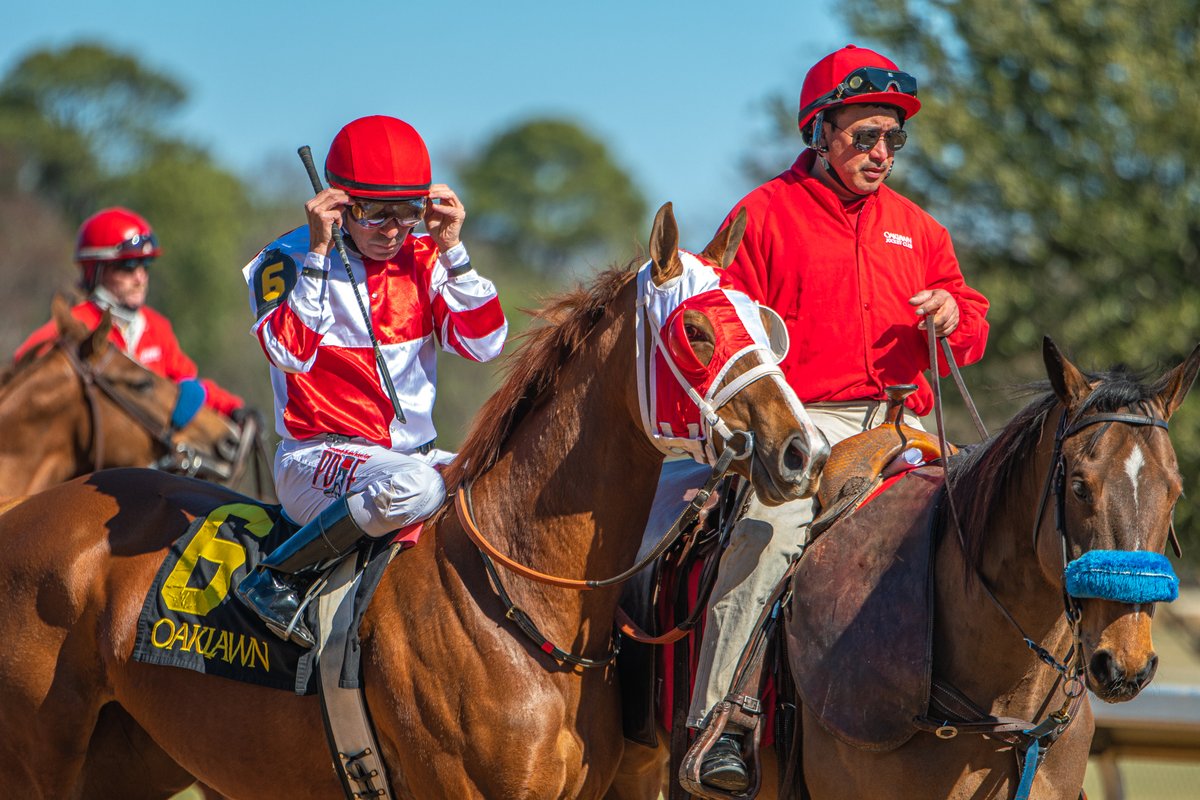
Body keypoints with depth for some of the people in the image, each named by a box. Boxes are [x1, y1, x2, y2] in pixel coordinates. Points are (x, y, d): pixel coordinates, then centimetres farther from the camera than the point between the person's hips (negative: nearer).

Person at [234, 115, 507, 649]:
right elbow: (289, 352, -21)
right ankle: (276, 577, -23)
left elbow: (484, 343, 1)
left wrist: (452, 250, -7)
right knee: (414, 486, -38)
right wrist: (319, 253, -22)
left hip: (417, 452, 6)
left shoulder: (424, 259, 9)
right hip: (319, 458, -6)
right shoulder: (290, 259, -5)